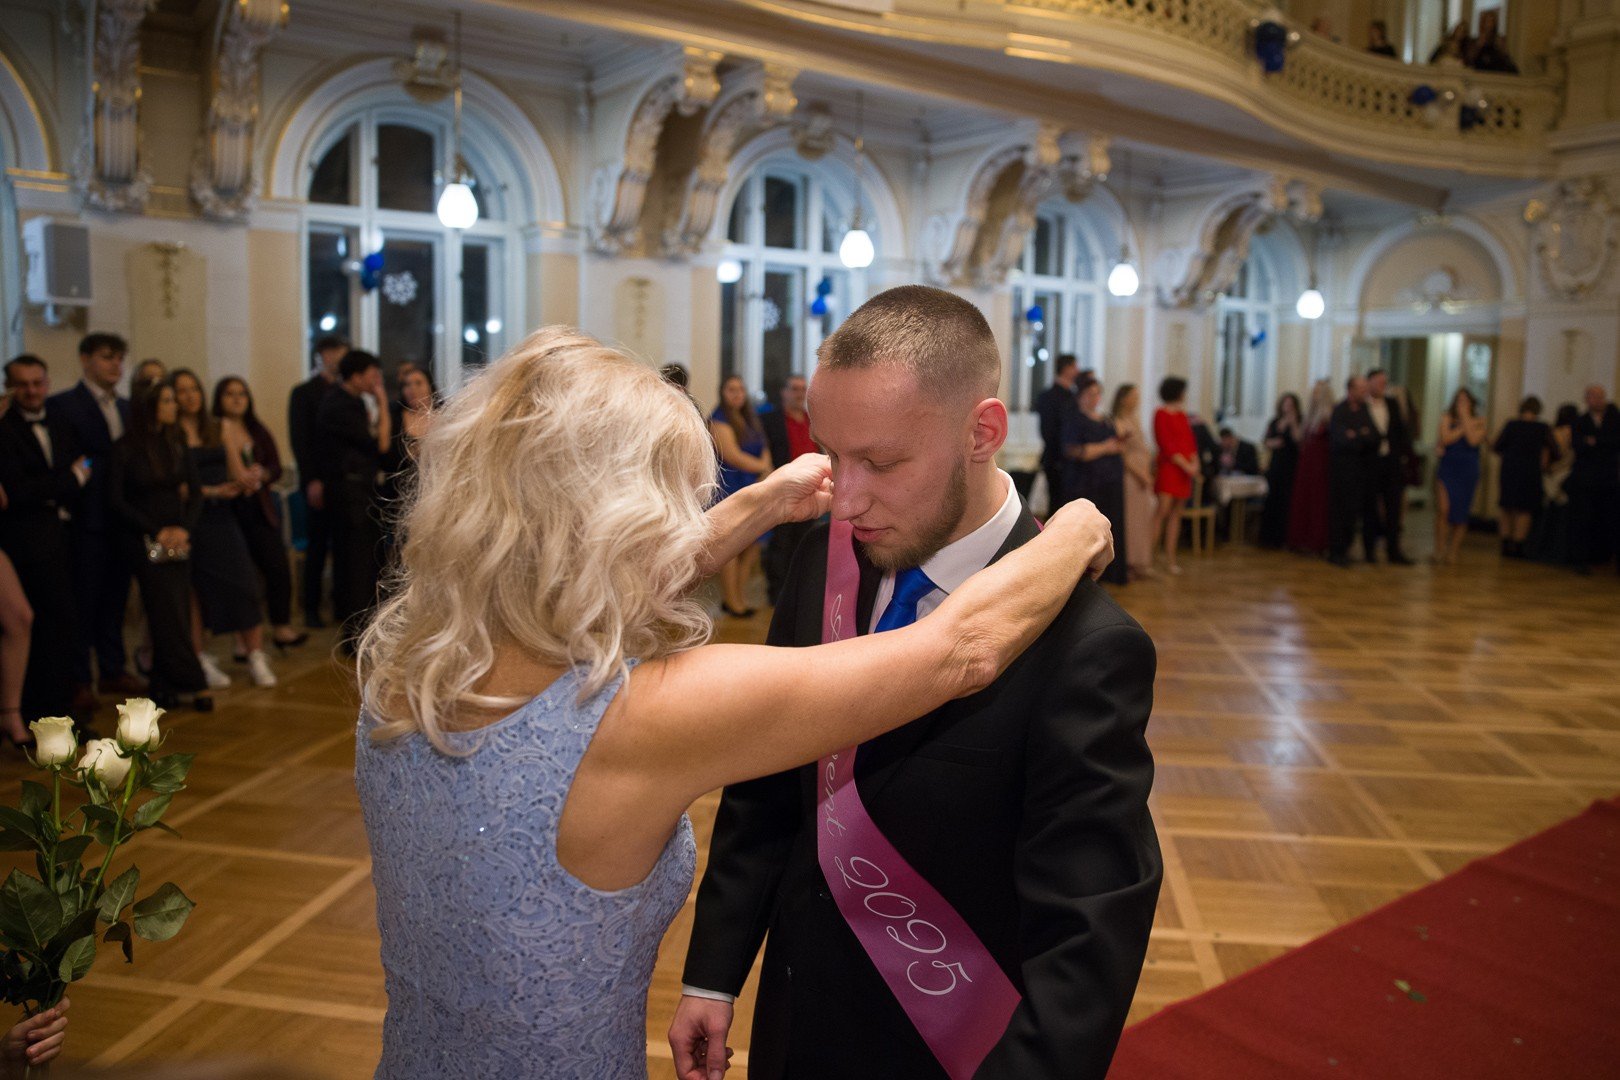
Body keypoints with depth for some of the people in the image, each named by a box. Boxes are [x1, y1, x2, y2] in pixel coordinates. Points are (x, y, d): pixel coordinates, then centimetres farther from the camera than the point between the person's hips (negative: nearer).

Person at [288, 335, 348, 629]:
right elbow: (299, 440, -5)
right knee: (317, 546, 1)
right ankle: (312, 609, 10)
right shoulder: (304, 392, 0)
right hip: (320, 482, -4)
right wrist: (312, 480, -12)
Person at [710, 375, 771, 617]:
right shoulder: (719, 419, -6)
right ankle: (731, 600, 1)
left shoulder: (750, 419, 18)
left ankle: (740, 595, 15)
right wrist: (762, 467, -7)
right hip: (730, 488, -8)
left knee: (752, 547, 5)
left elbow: (764, 450, 16)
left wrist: (767, 472, -3)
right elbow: (732, 456, -14)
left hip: (752, 488, 8)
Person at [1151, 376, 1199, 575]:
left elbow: (1190, 439, 15)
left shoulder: (1182, 414, 16)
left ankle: (1170, 559, 6)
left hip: (1185, 468, 7)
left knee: (1176, 514, 5)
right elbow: (1166, 444, -12)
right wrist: (1186, 465, -15)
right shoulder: (1161, 414, -6)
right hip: (1168, 466, -7)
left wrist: (1195, 461, -2)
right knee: (1163, 511, -15)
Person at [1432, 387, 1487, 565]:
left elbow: (1474, 440, -13)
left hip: (1468, 470, 1)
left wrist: (1466, 418, -9)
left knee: (1461, 511, 4)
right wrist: (1463, 427, -9)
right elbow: (1445, 438, -10)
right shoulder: (1447, 417, 4)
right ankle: (1439, 549, -3)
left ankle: (1453, 551, 13)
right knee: (1443, 508, -11)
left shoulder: (1479, 421, 4)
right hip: (1447, 467, -1)